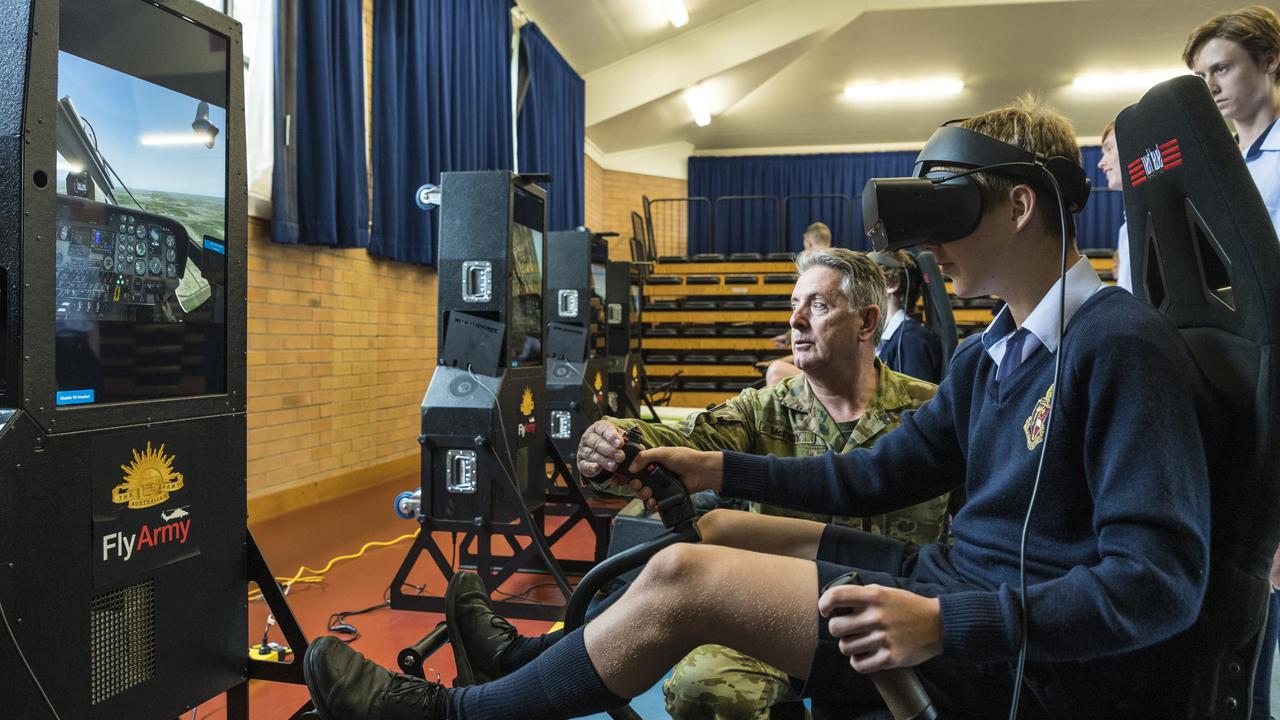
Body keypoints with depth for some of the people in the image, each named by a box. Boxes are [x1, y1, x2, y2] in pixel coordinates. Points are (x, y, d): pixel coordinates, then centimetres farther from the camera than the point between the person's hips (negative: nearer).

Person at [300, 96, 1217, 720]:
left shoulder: (1121, 345, -17)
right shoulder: (994, 350, 11)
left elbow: (1160, 578, -23)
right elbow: (880, 474, 13)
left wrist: (948, 622, -30)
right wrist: (718, 469, 8)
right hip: (958, 582, 9)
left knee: (685, 580, -17)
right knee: (724, 531, 7)